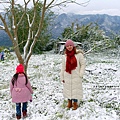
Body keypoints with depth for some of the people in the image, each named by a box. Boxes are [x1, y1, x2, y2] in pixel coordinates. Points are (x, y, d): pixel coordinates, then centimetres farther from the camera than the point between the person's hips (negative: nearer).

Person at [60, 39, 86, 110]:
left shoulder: (78, 54, -6)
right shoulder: (65, 56, 6)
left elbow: (83, 64, -3)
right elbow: (63, 67, 10)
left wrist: (81, 74, -9)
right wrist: (62, 77, 7)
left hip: (76, 76, -4)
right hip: (67, 76, 4)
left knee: (76, 89, 3)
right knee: (68, 89, 11)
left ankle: (75, 103, 17)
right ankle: (69, 103, 26)